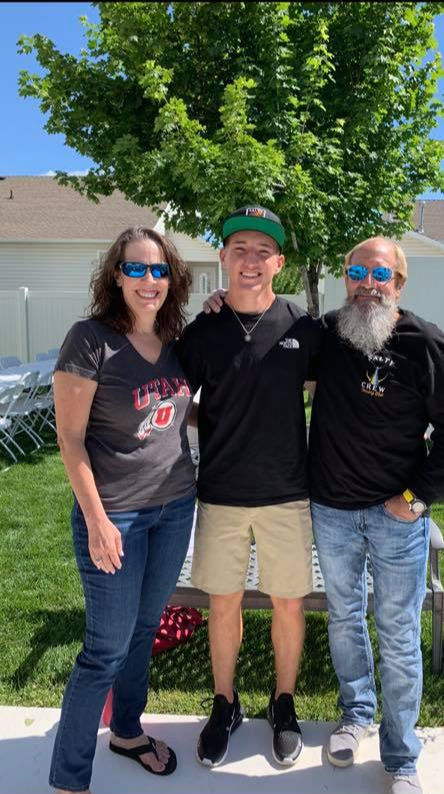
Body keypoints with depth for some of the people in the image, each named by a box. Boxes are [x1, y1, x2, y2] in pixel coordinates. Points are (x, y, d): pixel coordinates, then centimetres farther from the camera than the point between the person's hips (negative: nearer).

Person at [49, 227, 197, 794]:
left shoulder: (177, 341, 4)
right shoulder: (90, 339, -14)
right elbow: (70, 437, -13)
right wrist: (96, 520, -15)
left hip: (175, 506, 6)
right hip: (115, 513, -6)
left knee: (145, 628, 21)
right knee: (108, 647, 3)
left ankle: (127, 730, 44)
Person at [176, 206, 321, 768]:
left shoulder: (302, 328, -5)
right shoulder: (201, 332, -3)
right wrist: (217, 428, -5)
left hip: (286, 493, 0)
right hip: (220, 494, 1)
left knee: (287, 603, 12)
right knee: (223, 602, 13)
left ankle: (283, 704, 36)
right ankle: (224, 706, 36)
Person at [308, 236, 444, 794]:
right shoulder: (325, 334, -1)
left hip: (397, 517, -3)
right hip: (332, 511, 3)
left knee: (398, 636, 7)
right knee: (344, 618, 19)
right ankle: (355, 713, 43)